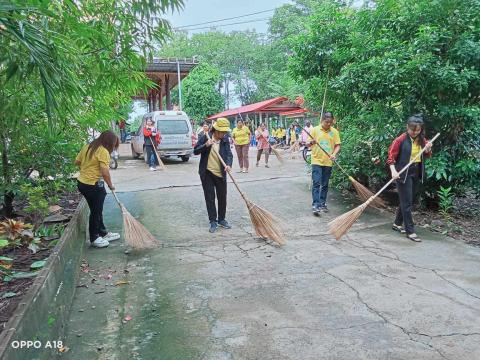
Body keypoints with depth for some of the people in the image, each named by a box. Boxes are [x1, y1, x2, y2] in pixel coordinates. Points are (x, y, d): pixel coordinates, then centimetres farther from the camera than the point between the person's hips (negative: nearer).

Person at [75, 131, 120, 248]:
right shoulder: (103, 151, -18)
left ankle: (103, 233, 34)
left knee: (97, 209, 20)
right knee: (96, 211, 7)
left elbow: (77, 162, 14)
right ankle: (94, 238, 21)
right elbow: (105, 172, -23)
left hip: (82, 182, 9)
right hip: (93, 185, -9)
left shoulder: (87, 146, 7)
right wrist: (110, 185, -9)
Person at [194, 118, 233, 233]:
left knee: (222, 197, 9)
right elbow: (195, 151, -5)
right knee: (210, 198, 2)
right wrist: (206, 145, -22)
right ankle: (213, 221, 12)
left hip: (221, 173, 2)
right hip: (207, 173, -2)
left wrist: (229, 164, -26)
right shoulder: (205, 137, -6)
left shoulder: (225, 140, 0)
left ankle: (221, 219, 27)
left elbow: (229, 154, -6)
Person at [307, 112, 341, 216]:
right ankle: (315, 205, -11)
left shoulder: (334, 131, 4)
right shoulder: (315, 130, -1)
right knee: (316, 183, -9)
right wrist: (311, 142, -22)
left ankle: (322, 204, 21)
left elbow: (337, 145, 6)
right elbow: (308, 145, 1)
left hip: (328, 162, 3)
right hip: (317, 161, -3)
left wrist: (334, 154, -13)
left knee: (325, 185, 10)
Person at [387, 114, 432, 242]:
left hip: (416, 173, 7)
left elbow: (427, 155, 17)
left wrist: (428, 149, -5)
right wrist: (393, 171, -25)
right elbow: (391, 156, -12)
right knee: (407, 202, -4)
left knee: (408, 201, 15)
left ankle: (397, 223, 30)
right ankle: (410, 231, 1)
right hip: (403, 173, -6)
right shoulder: (401, 140, -12)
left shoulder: (422, 140, 5)